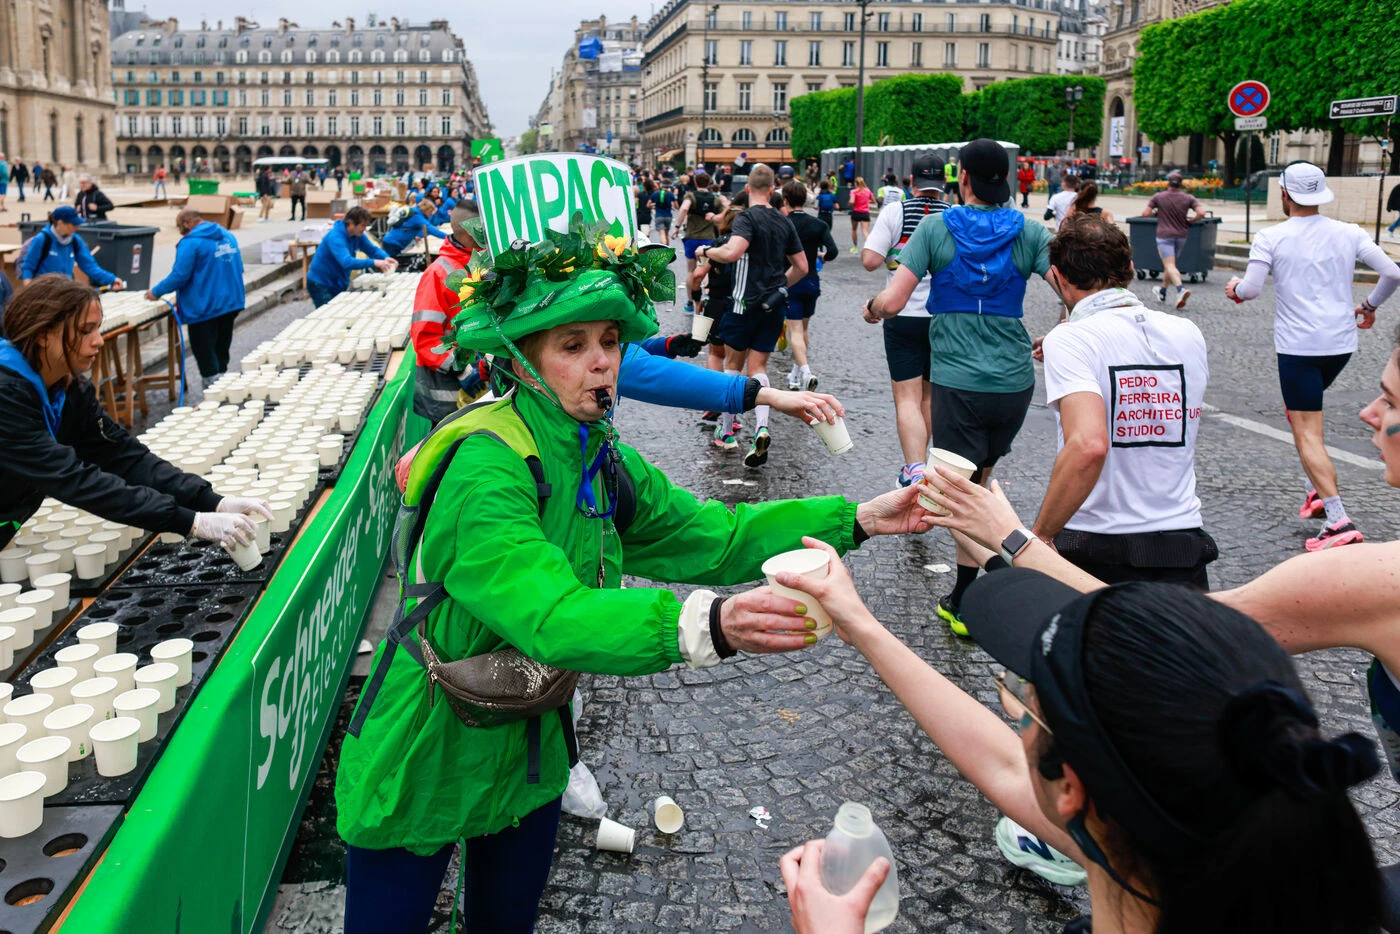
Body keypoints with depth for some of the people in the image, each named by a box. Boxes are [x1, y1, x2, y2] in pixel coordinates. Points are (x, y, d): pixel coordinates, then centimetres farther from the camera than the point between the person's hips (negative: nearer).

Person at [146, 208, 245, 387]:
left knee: (206, 360, 2)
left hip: (204, 310, -8)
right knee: (221, 354, 18)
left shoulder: (190, 243, -16)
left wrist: (156, 292, -8)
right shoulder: (228, 236, 9)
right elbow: (238, 268, 15)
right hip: (231, 304, 8)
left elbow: (179, 276, -19)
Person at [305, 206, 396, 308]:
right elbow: (346, 262, -41)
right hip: (321, 285, -8)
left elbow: (373, 249, 2)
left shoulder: (358, 235, -3)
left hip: (339, 284, 8)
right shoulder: (335, 237, -27)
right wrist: (373, 262, -50)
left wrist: (386, 258, -22)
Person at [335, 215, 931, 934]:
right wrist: (707, 626, -56)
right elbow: (551, 617, -41)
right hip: (426, 759, -6)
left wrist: (857, 519, -7)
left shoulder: (601, 458, -3)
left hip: (528, 742, 7)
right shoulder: (486, 468, -29)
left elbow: (707, 533, 0)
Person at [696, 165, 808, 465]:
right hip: (775, 304, 5)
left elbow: (733, 252, -29)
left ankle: (726, 430, 19)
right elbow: (802, 267, 15)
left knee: (733, 364, 11)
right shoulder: (784, 222, 10)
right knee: (757, 367, 8)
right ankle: (761, 426, -14)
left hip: (747, 302, -5)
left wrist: (706, 251, -11)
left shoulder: (747, 217, -11)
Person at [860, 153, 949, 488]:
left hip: (903, 316, -3)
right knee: (930, 395, 17)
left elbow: (870, 261, -11)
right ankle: (917, 463, 28)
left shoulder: (894, 214, -5)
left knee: (907, 397, -4)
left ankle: (916, 470, -19)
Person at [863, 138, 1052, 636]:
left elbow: (892, 301, -12)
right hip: (1015, 380, 4)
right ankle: (965, 594, 31)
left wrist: (872, 309, 11)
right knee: (982, 476, 21)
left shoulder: (936, 228, -4)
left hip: (957, 380, -4)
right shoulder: (1030, 232, 2)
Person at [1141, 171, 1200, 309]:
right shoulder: (1188, 198, -1)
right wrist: (1191, 220, 6)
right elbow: (1201, 213, -12)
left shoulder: (1158, 197, -4)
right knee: (1170, 264, 20)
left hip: (1165, 235, -4)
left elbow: (1145, 213, -9)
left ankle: (1181, 289, -35)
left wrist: (1155, 213, 11)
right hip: (1181, 236, 4)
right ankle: (1162, 291, 33)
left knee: (1170, 265, -12)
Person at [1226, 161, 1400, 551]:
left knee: (1307, 434, -5)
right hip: (1341, 343, 6)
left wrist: (1235, 287, 9)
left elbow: (1251, 290, -14)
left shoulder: (1270, 238, -7)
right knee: (1299, 411, 28)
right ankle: (1318, 492, 25)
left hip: (1298, 347, -5)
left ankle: (1340, 522, -15)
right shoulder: (1349, 233, 4)